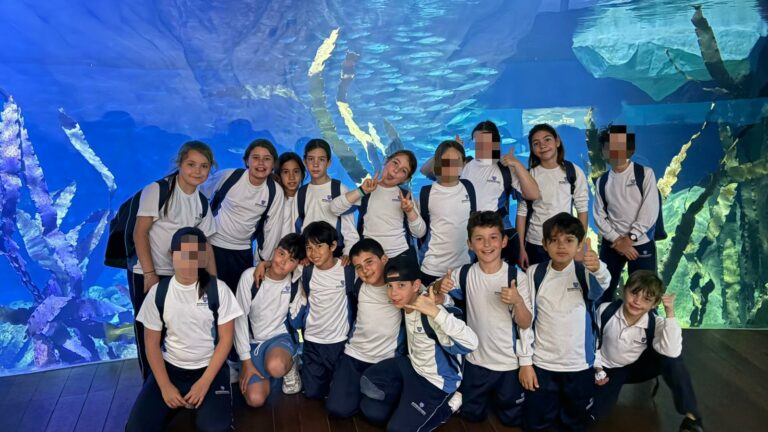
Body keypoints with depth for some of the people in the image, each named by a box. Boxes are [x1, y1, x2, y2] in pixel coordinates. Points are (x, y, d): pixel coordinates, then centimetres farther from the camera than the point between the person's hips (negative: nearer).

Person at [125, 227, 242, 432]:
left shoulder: (218, 289, -10)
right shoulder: (158, 292, -5)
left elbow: (225, 339, -6)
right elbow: (152, 343, 1)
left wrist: (204, 382, -14)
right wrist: (165, 386, -9)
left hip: (209, 368, -2)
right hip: (170, 368, 2)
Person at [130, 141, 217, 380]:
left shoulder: (202, 203, 6)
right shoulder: (157, 190, -10)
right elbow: (140, 232, -12)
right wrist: (149, 274, -16)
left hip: (180, 277, 4)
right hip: (147, 274, -4)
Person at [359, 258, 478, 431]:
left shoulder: (430, 311, -33)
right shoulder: (407, 301, -10)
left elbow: (471, 343, -47)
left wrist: (435, 311, -53)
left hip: (436, 381, -7)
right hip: (411, 366, 7)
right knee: (370, 408, 0)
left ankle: (445, 406, 10)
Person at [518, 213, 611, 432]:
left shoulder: (585, 273, -8)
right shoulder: (534, 273, -5)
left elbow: (602, 283, -31)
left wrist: (597, 267, -54)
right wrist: (525, 361, -2)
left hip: (579, 365, 0)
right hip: (541, 363, 1)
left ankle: (565, 412, 40)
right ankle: (551, 405, 35)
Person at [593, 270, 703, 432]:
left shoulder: (655, 323, -23)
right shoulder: (605, 311, -22)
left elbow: (672, 352, -43)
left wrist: (670, 313, -42)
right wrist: (597, 368, -13)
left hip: (638, 367, 0)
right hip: (609, 369, 0)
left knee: (672, 358, -32)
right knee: (594, 412, -20)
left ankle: (691, 417, -18)